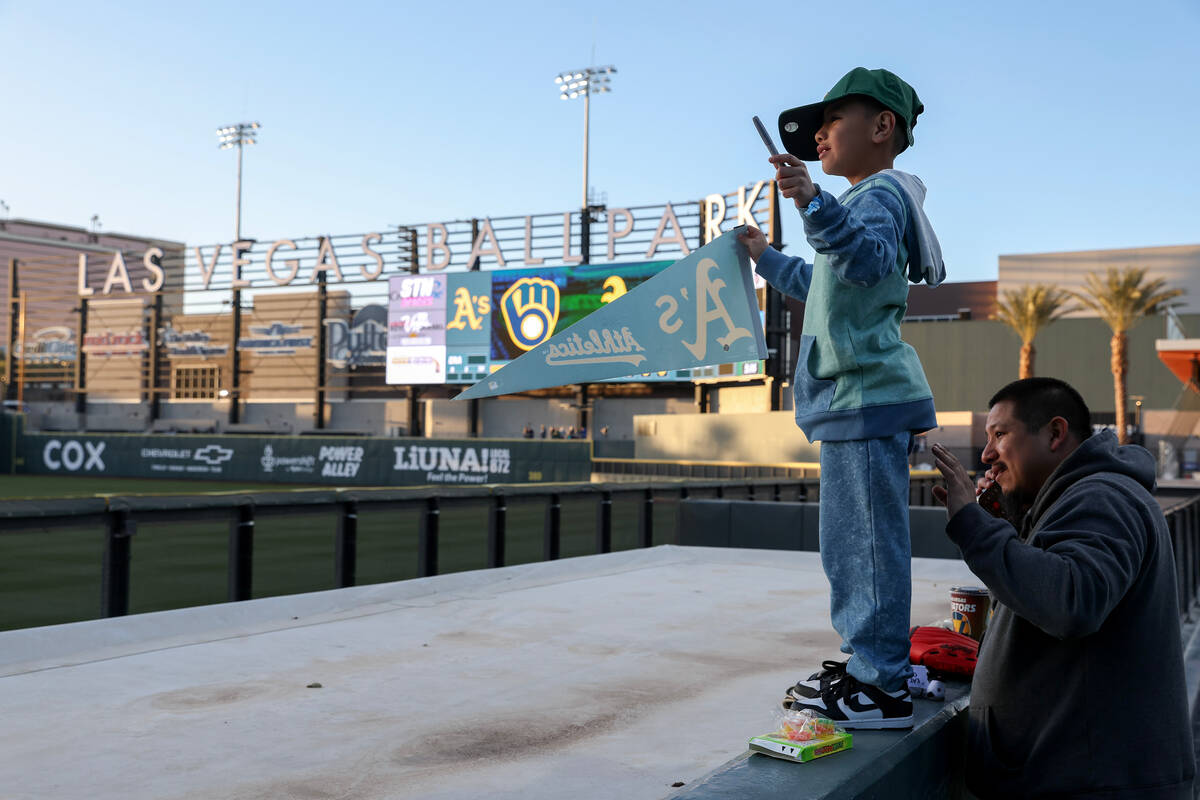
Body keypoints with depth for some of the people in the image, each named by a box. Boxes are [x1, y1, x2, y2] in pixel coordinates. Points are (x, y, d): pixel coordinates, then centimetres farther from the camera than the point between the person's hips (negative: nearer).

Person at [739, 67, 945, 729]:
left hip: (866, 397, -11)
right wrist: (766, 258, 51)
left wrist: (814, 205, -46)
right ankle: (869, 664, 27)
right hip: (854, 400, 12)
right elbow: (822, 286, 41)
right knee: (848, 545, 17)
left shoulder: (880, 194, -9)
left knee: (868, 542, -9)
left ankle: (881, 688, -3)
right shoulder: (860, 204, 26)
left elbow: (868, 260, -33)